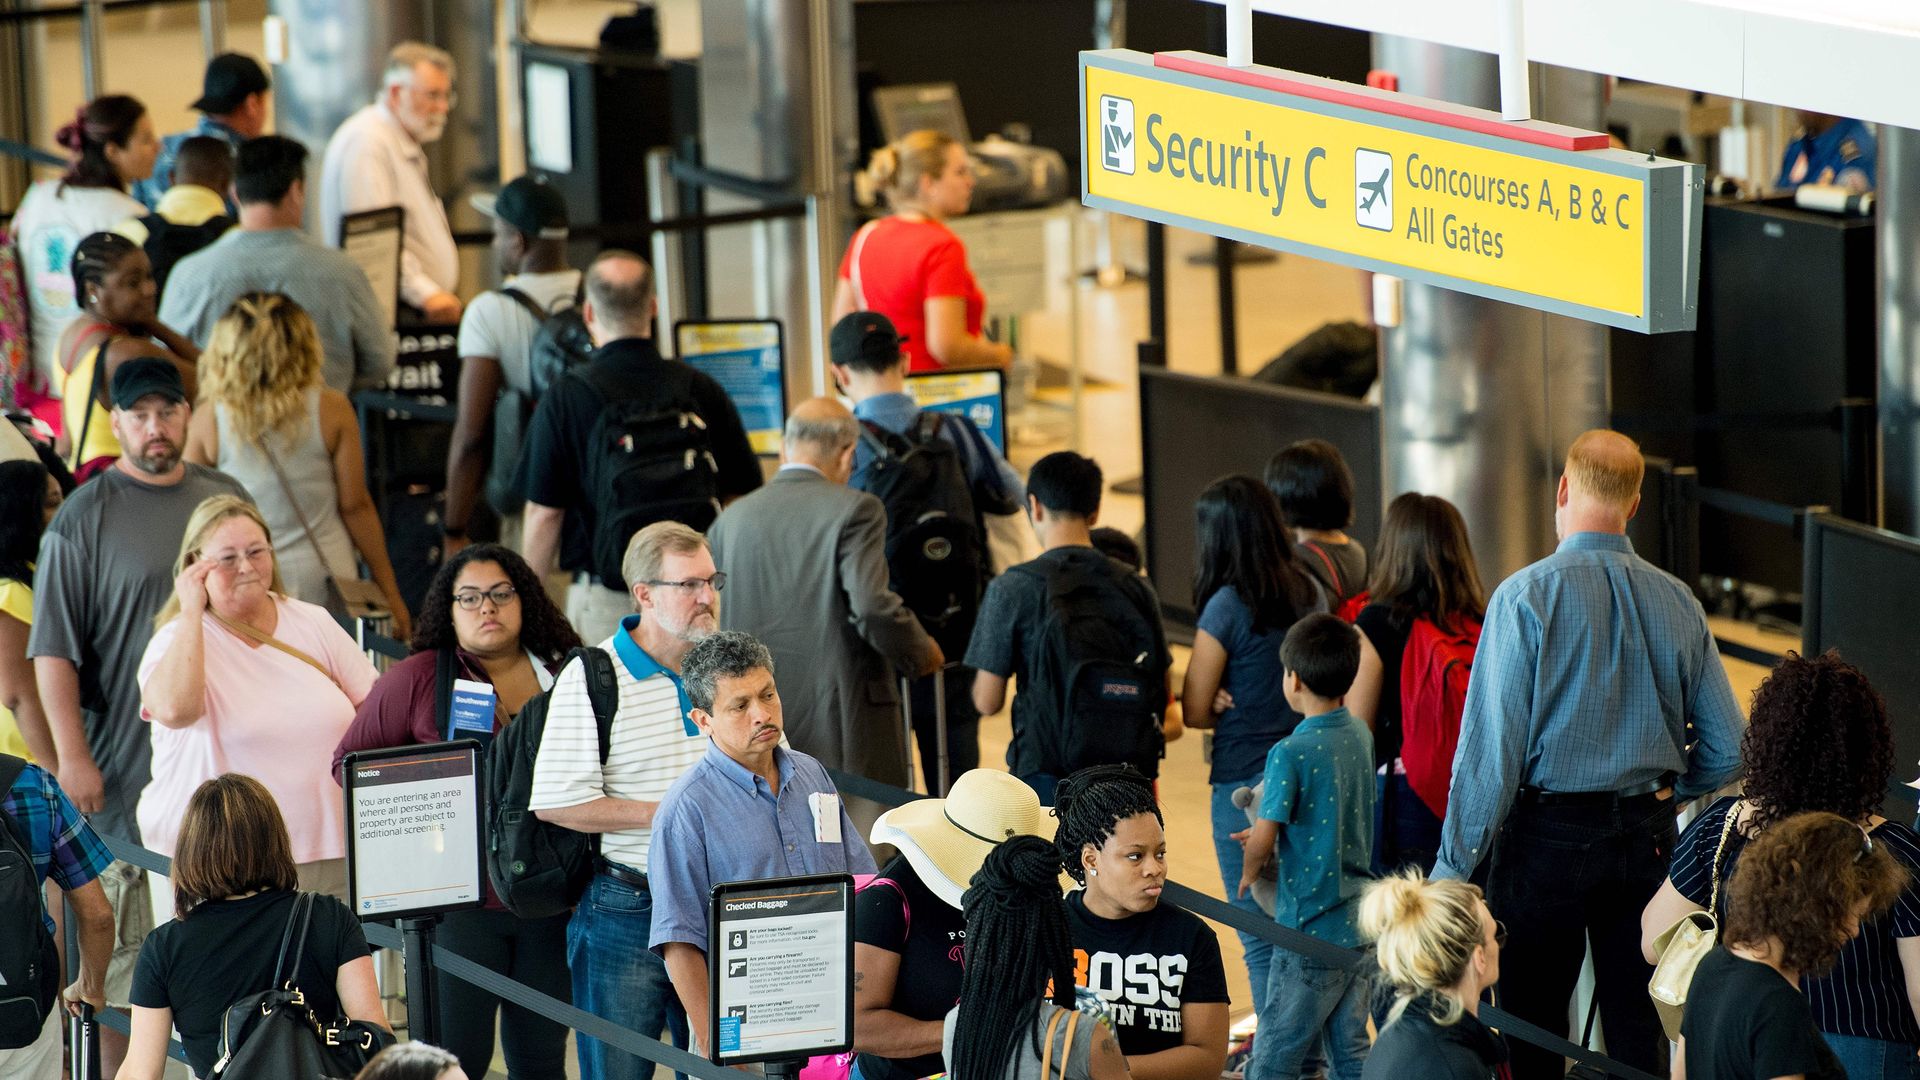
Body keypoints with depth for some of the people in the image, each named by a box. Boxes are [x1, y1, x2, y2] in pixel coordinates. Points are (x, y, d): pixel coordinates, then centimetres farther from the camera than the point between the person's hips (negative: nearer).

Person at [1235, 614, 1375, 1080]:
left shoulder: (1291, 754, -17)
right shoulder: (1360, 737, 4)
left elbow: (1261, 843, -15)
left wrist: (1249, 873, 5)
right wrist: (1276, 835, 17)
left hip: (1311, 934, -7)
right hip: (1361, 928, 7)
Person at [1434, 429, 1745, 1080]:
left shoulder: (1525, 597, -12)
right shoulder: (1678, 604, 0)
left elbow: (1491, 746, -15)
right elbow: (1726, 752, 3)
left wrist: (1453, 868, -10)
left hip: (1548, 834, -4)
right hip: (1647, 836, 4)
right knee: (1639, 1027, 11)